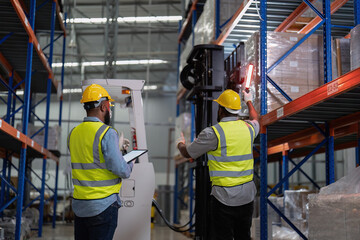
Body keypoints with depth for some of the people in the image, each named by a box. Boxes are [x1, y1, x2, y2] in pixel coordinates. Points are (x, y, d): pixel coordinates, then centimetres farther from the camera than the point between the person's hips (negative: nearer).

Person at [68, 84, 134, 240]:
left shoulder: (73, 133, 6)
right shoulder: (107, 133, -15)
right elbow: (120, 170, -17)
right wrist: (130, 166, 5)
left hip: (79, 205, 7)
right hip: (103, 206, -6)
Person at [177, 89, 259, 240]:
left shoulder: (213, 133, -12)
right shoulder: (248, 128, 4)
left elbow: (187, 153, 1)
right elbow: (255, 119, 32)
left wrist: (180, 144, 25)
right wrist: (248, 101, 50)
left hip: (224, 198, -6)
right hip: (247, 197, 6)